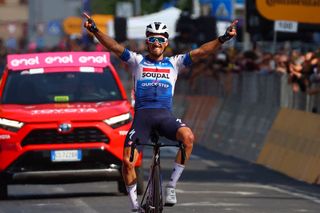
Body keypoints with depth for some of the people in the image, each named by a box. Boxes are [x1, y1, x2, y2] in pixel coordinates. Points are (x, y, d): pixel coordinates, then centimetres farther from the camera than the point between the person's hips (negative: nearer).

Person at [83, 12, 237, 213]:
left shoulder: (174, 63, 14)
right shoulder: (137, 61, 12)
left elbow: (201, 52, 4)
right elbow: (114, 46, -1)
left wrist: (223, 39, -9)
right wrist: (95, 31, -17)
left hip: (165, 115, 0)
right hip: (142, 114, 0)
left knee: (188, 136, -31)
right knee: (128, 160, -14)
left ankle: (172, 186, -18)